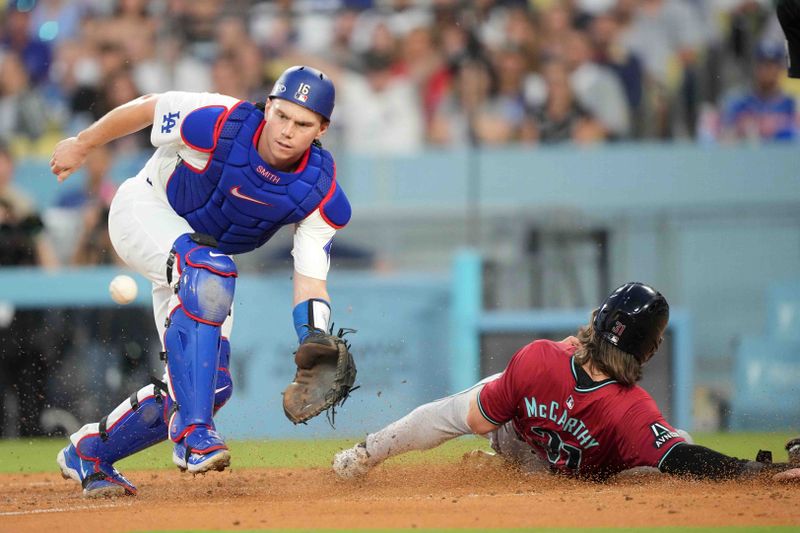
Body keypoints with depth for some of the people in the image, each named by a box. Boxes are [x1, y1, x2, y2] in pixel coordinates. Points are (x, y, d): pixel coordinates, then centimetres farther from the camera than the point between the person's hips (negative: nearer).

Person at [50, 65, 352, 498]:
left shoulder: (321, 195, -21)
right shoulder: (218, 123, -30)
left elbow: (309, 280, -22)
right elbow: (146, 107, -13)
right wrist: (82, 145, 0)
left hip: (201, 257, 5)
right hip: (145, 213, -5)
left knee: (211, 384, -1)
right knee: (209, 273, -37)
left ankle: (90, 453, 20)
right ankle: (192, 432, -39)